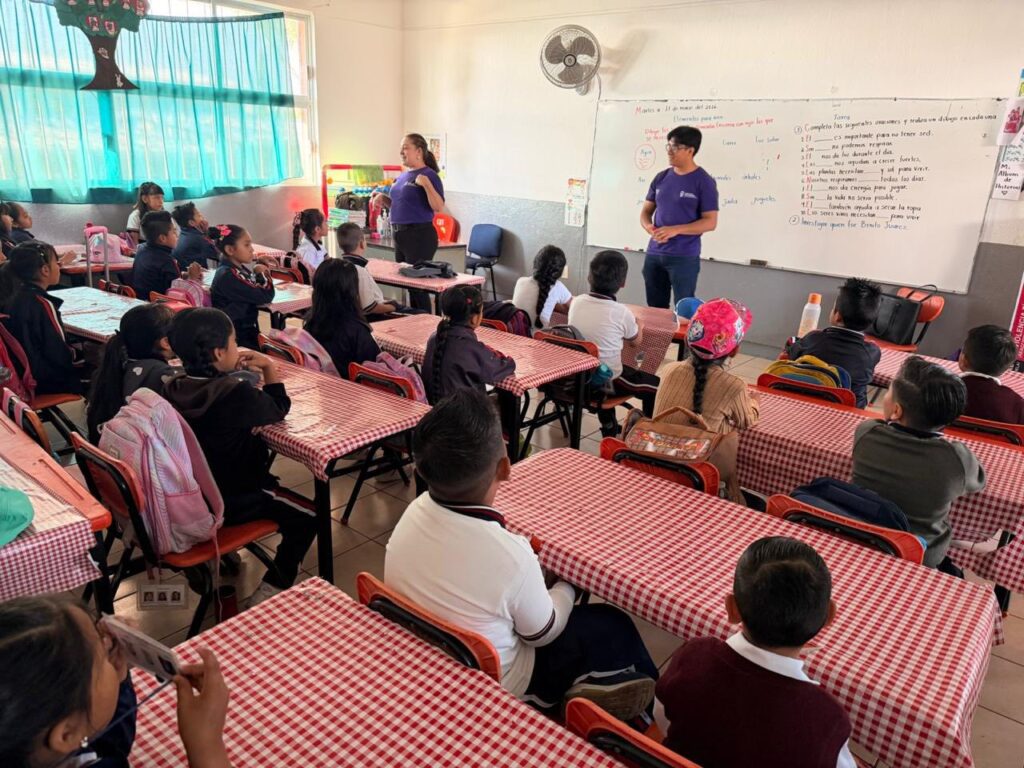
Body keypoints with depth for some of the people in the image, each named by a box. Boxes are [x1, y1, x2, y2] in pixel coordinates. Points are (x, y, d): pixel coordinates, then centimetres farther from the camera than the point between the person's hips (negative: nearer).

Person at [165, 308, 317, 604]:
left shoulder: (174, 388, -7)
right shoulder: (236, 394, -27)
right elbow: (279, 409, -7)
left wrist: (232, 369, 6)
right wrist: (268, 366, -3)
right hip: (226, 503, -8)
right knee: (307, 517, 6)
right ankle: (269, 592, 7)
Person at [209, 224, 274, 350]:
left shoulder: (239, 269, 8)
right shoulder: (228, 275, -20)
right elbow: (266, 296, -21)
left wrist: (260, 273, -6)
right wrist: (262, 273, -4)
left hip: (246, 331, 8)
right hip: (238, 339, -8)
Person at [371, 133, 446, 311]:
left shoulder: (429, 175, -10)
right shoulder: (403, 176, 15)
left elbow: (439, 207, -20)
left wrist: (426, 184, -29)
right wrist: (383, 198, 8)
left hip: (420, 236, -9)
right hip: (400, 235, 9)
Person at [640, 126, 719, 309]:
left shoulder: (704, 181, -6)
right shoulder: (661, 177, 10)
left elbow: (710, 222, -10)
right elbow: (646, 211, 15)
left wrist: (675, 229, -21)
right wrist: (649, 227, -8)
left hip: (684, 257, -5)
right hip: (654, 254, 6)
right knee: (655, 309, 12)